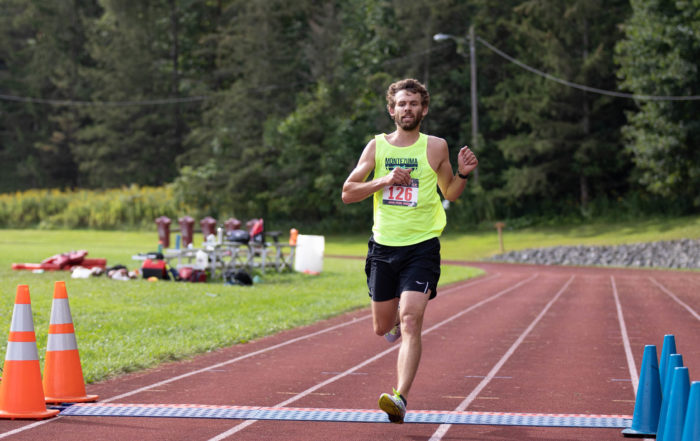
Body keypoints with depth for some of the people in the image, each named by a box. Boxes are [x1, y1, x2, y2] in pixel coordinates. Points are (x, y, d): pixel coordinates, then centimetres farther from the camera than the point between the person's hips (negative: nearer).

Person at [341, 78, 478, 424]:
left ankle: (400, 398, -24)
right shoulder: (377, 146, 4)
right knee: (383, 328, 13)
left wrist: (463, 174, -6)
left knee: (411, 322, -18)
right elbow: (347, 193, 3)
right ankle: (398, 317, 50)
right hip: (383, 246, 3)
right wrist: (384, 180, -12)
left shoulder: (435, 147, 3)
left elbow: (450, 193, 15)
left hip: (422, 246, -3)